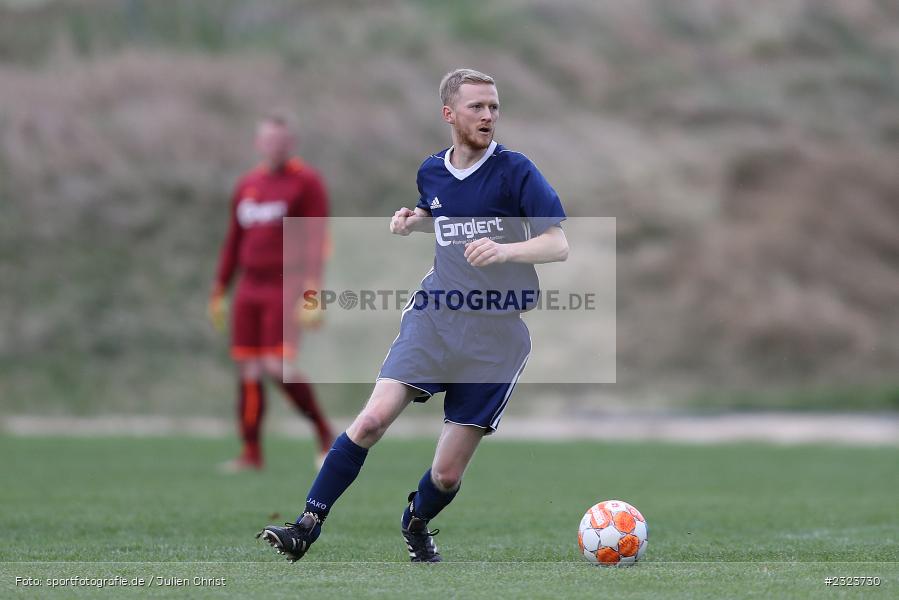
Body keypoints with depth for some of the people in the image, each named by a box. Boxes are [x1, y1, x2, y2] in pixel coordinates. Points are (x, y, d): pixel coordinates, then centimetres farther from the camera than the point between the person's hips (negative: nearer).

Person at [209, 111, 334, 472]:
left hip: (284, 289, -6)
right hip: (250, 289, 6)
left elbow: (316, 240, -11)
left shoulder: (306, 182, -4)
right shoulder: (247, 186, 14)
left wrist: (311, 293, -19)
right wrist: (218, 293, 19)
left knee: (279, 366, -16)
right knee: (248, 369, 3)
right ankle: (251, 453, 8)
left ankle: (324, 431, 2)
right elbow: (233, 242, 20)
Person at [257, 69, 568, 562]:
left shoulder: (514, 170, -7)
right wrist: (411, 219, 8)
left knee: (447, 475, 0)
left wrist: (504, 250, -29)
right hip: (433, 318, 3)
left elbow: (559, 246, -11)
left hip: (497, 336, -3)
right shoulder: (432, 171, 7)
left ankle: (416, 525, 34)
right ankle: (307, 528, -12)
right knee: (373, 418, -20)